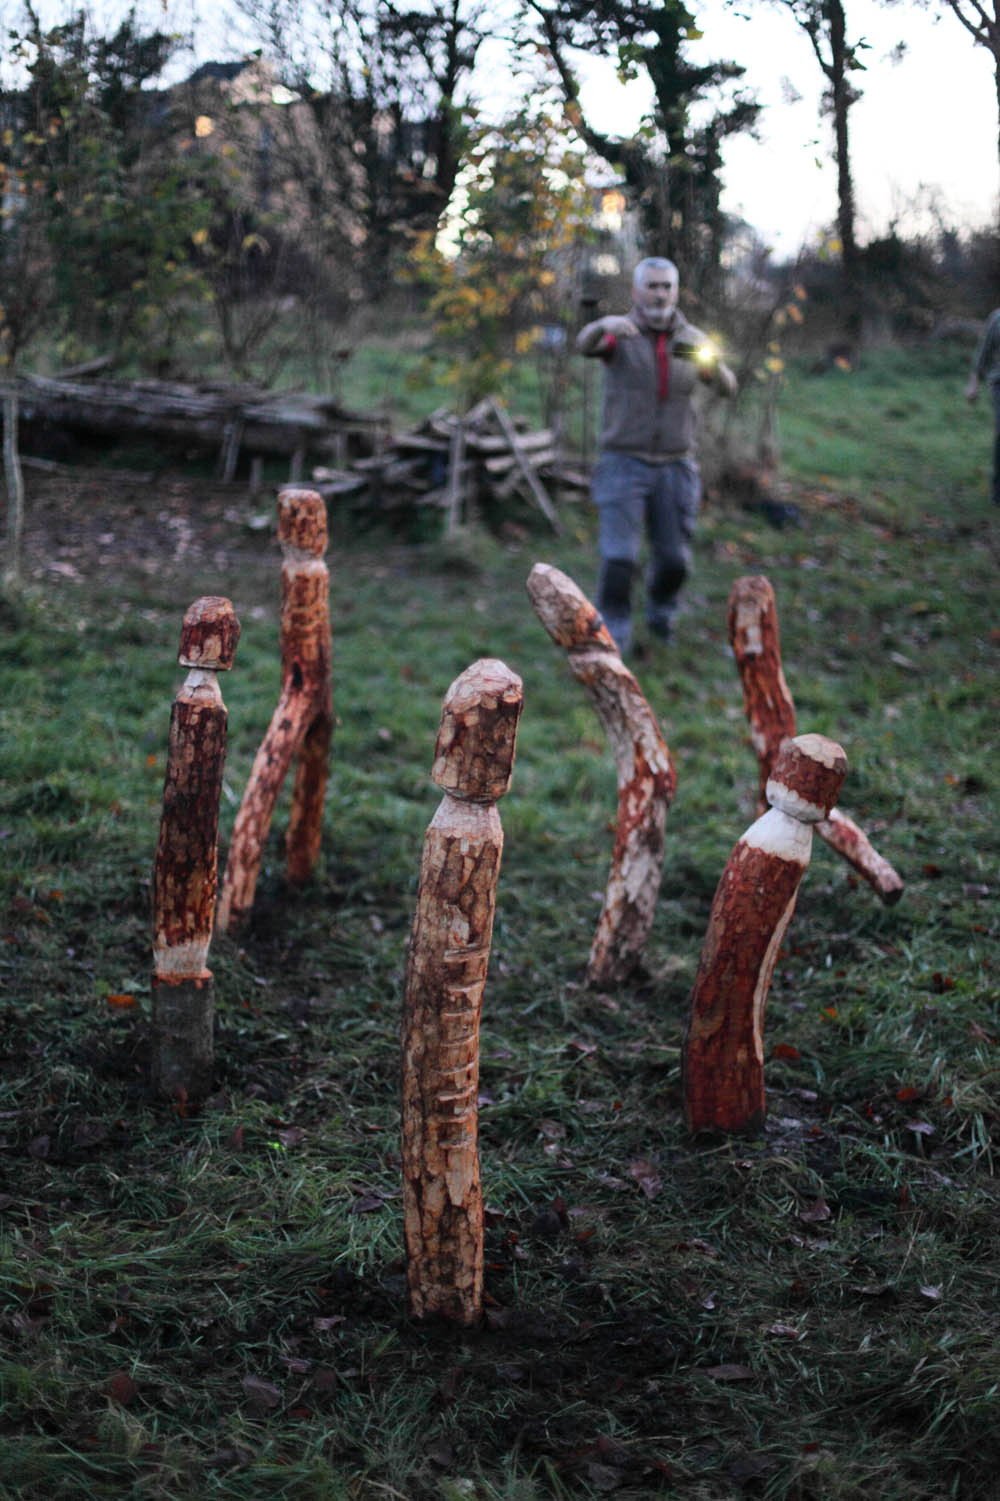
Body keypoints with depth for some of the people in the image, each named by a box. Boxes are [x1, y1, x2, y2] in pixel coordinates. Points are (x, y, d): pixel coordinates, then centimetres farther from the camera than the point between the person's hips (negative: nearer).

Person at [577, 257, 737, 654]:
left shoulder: (692, 340, 2)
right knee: (618, 557, -14)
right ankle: (613, 636, 0)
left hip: (674, 468, 3)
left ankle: (660, 612, 37)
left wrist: (711, 362, -35)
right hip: (624, 462, -3)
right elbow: (584, 344, -31)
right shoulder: (619, 334, -7)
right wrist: (604, 322, -55)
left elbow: (727, 388, -12)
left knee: (674, 560, 7)